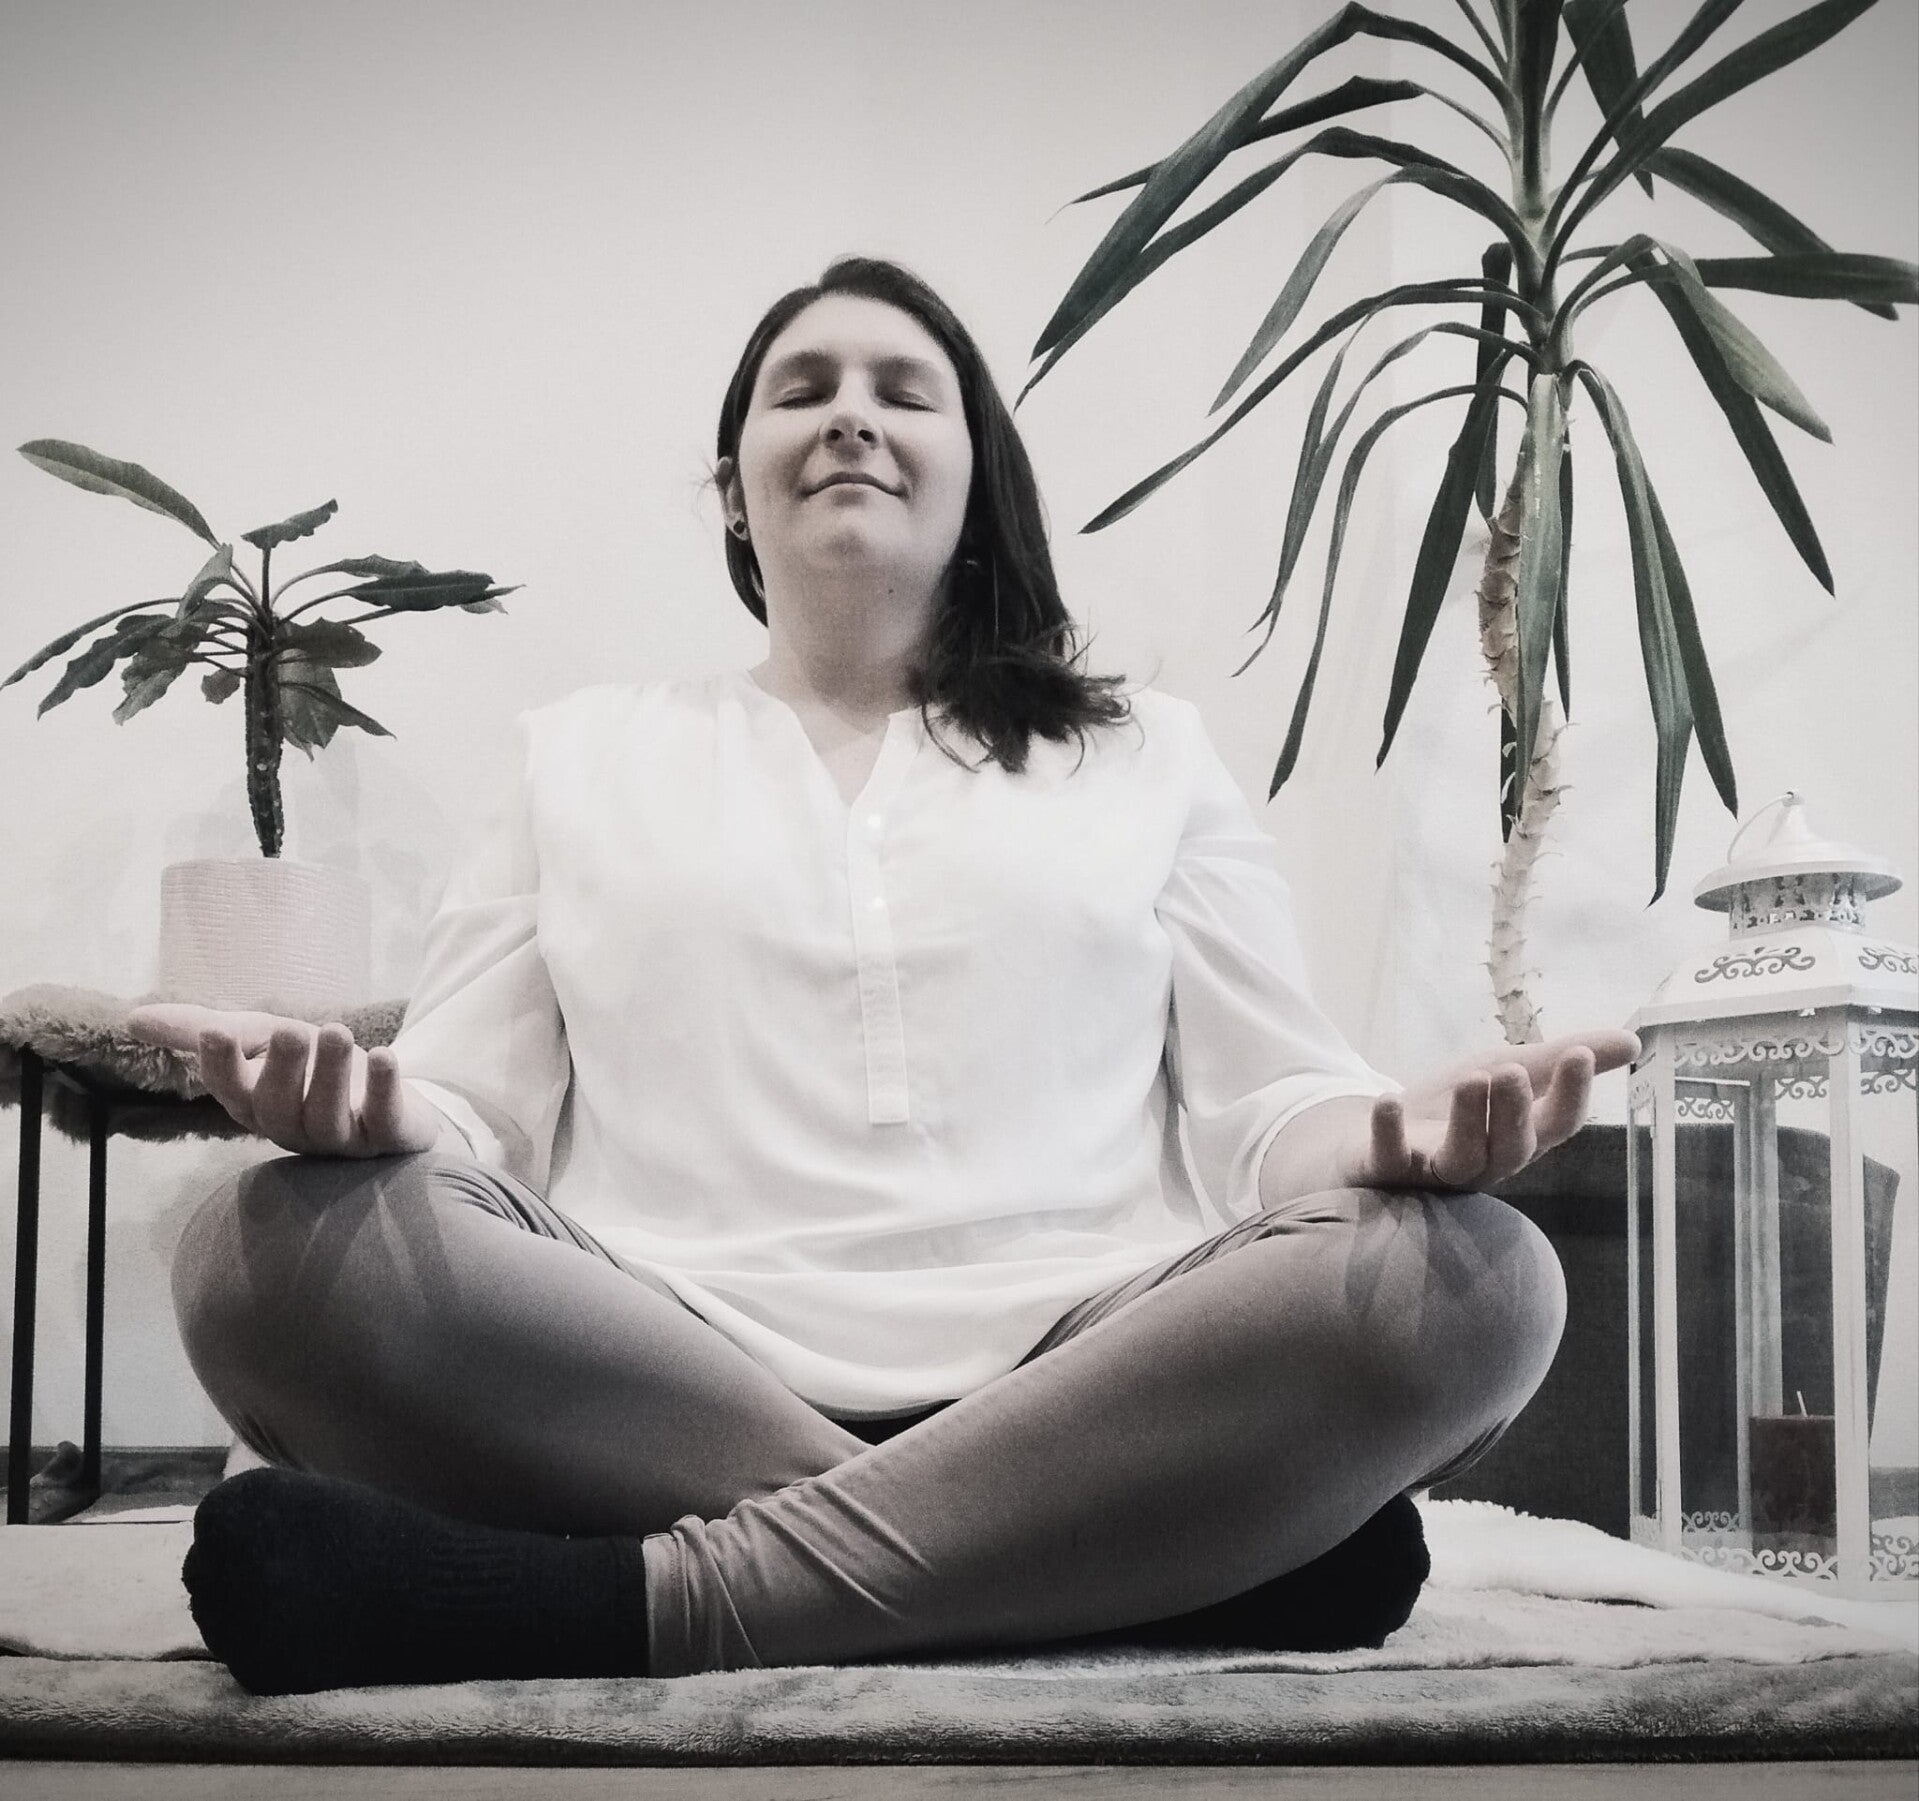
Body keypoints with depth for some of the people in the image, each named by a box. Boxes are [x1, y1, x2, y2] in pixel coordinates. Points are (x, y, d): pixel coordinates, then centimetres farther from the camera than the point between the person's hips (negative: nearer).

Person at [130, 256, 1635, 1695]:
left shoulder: (1148, 754, 21)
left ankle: (637, 1598, -30)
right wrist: (369, 1107, -12)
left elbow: (1263, 1106, 12)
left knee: (1471, 1278, -27)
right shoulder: (586, 753, 21)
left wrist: (1401, 1132, -13)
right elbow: (472, 1112, 13)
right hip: (656, 1395, 0)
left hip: (1065, 1385, 1)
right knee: (283, 1248, -28)